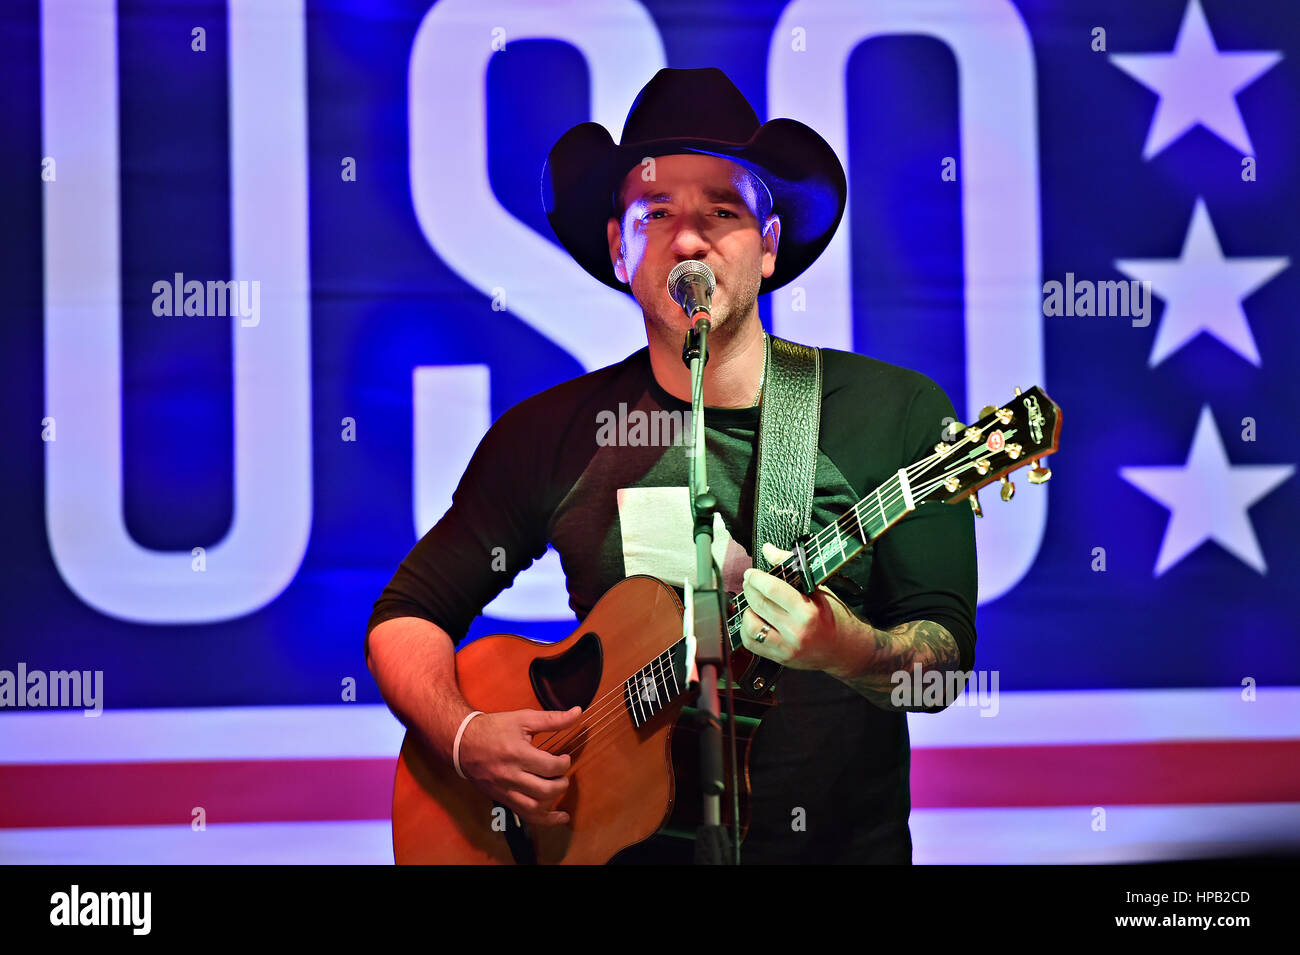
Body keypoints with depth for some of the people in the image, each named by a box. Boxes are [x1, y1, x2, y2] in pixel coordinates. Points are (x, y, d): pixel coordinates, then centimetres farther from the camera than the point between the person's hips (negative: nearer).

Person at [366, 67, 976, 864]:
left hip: (843, 842, -2)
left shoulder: (897, 412, 2)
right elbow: (408, 615, 13)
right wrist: (465, 737, -5)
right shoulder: (550, 434, 7)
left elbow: (946, 655, -1)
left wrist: (854, 654, -22)